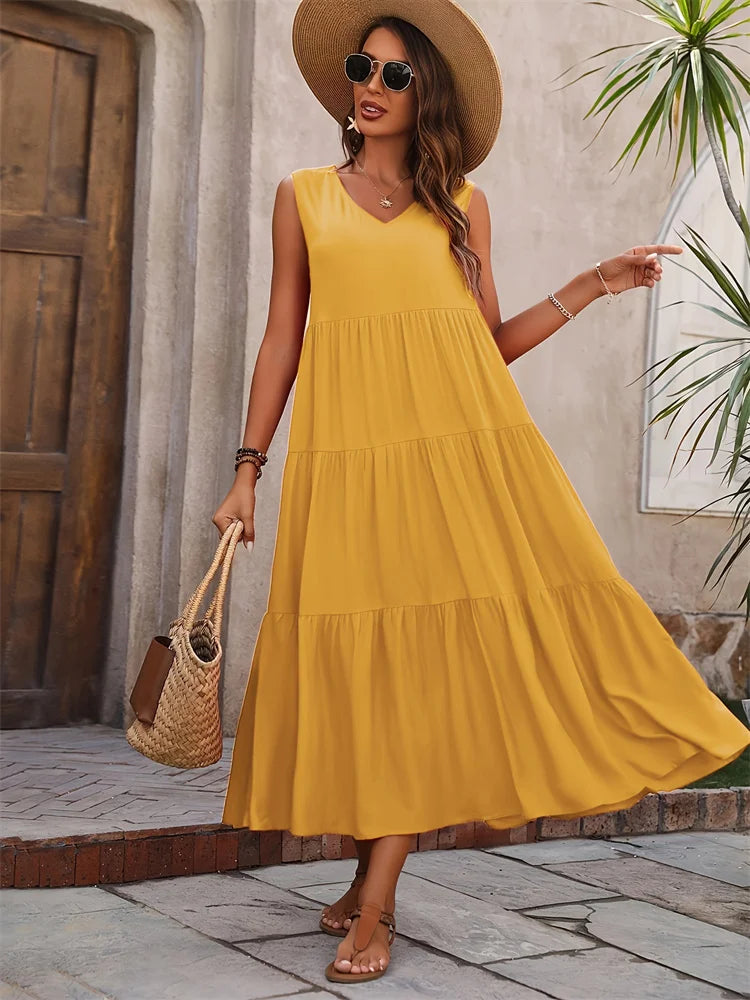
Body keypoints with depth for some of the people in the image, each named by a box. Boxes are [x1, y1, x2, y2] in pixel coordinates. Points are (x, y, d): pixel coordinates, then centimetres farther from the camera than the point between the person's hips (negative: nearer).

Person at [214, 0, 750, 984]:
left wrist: (593, 283, 6)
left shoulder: (462, 204, 15)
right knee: (359, 655, -3)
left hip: (461, 441, 0)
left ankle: (372, 904, -2)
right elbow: (282, 336, 12)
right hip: (349, 445, 0)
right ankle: (371, 881, 15)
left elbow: (491, 341, 13)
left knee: (428, 652, -7)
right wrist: (248, 468, 6)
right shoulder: (304, 196, 14)